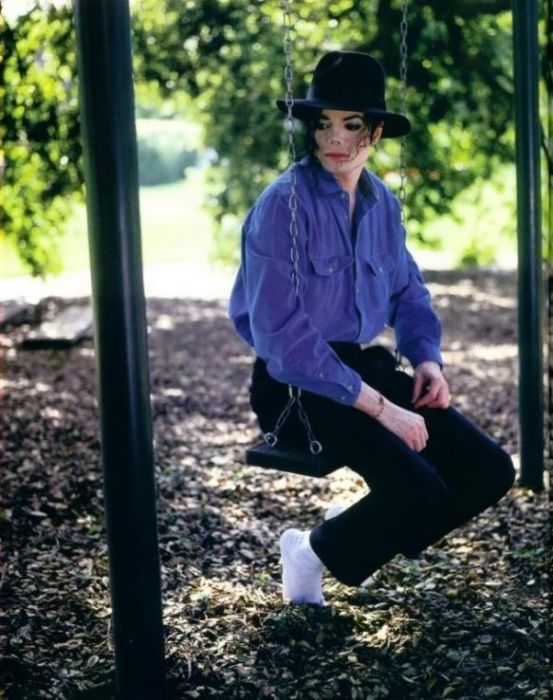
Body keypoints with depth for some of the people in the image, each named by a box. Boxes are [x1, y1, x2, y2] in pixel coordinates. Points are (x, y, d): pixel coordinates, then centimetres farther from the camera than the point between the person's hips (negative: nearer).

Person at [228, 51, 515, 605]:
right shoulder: (284, 203, -15)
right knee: (418, 490, -26)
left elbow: (408, 292, 22)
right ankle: (312, 553, 3)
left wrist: (426, 359, 1)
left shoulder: (381, 203, 7)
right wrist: (378, 407, -22)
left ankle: (339, 546, 13)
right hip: (296, 384, -7)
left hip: (365, 367, 7)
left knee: (489, 471, -4)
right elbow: (281, 334, -21)